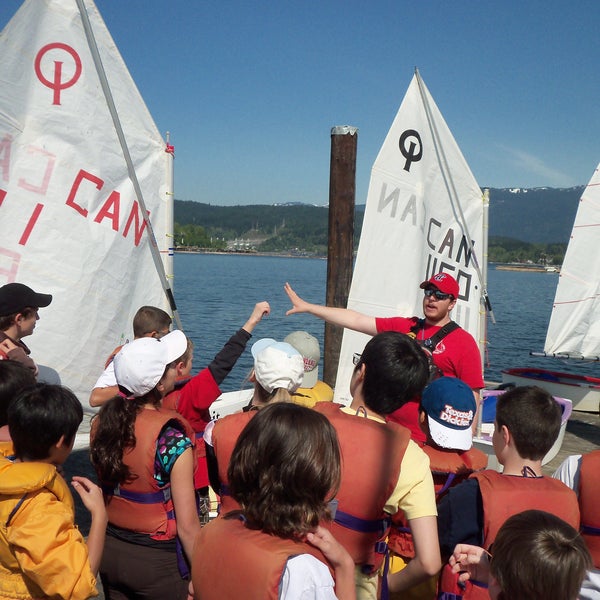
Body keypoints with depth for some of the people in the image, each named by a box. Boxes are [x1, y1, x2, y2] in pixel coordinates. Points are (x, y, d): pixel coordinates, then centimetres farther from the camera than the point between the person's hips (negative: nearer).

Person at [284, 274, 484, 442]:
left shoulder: (464, 342, -3)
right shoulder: (403, 327, 9)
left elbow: (472, 397, -4)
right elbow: (356, 320, 7)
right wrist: (307, 307, 5)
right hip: (388, 433, 4)